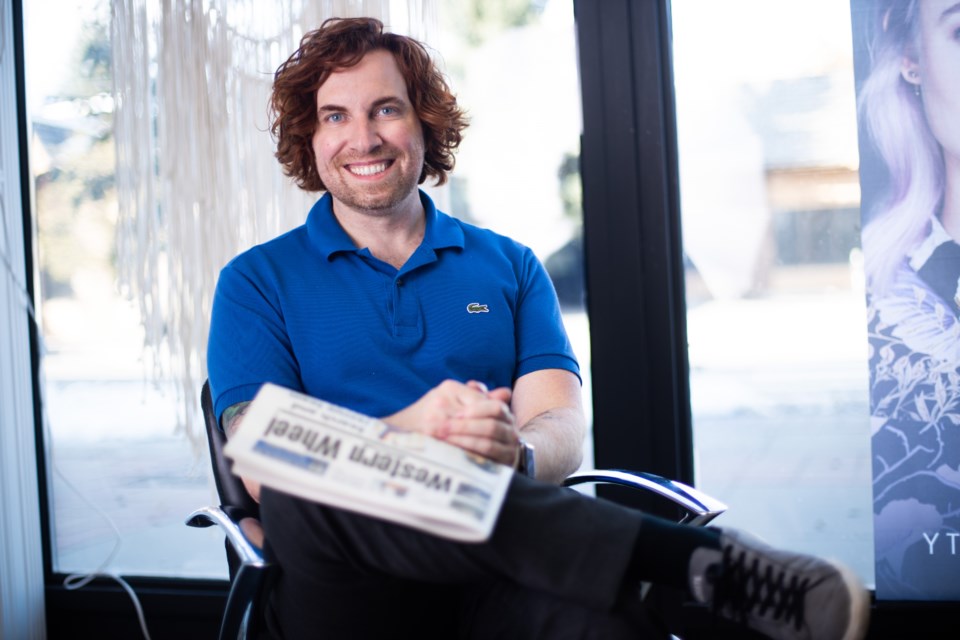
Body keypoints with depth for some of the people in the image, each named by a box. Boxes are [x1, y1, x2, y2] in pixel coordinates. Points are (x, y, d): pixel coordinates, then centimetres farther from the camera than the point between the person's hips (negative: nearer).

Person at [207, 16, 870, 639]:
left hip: (497, 571, -1)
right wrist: (407, 430, -22)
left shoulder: (510, 267, 19)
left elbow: (562, 427, 5)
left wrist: (516, 450, -21)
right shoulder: (257, 283, 12)